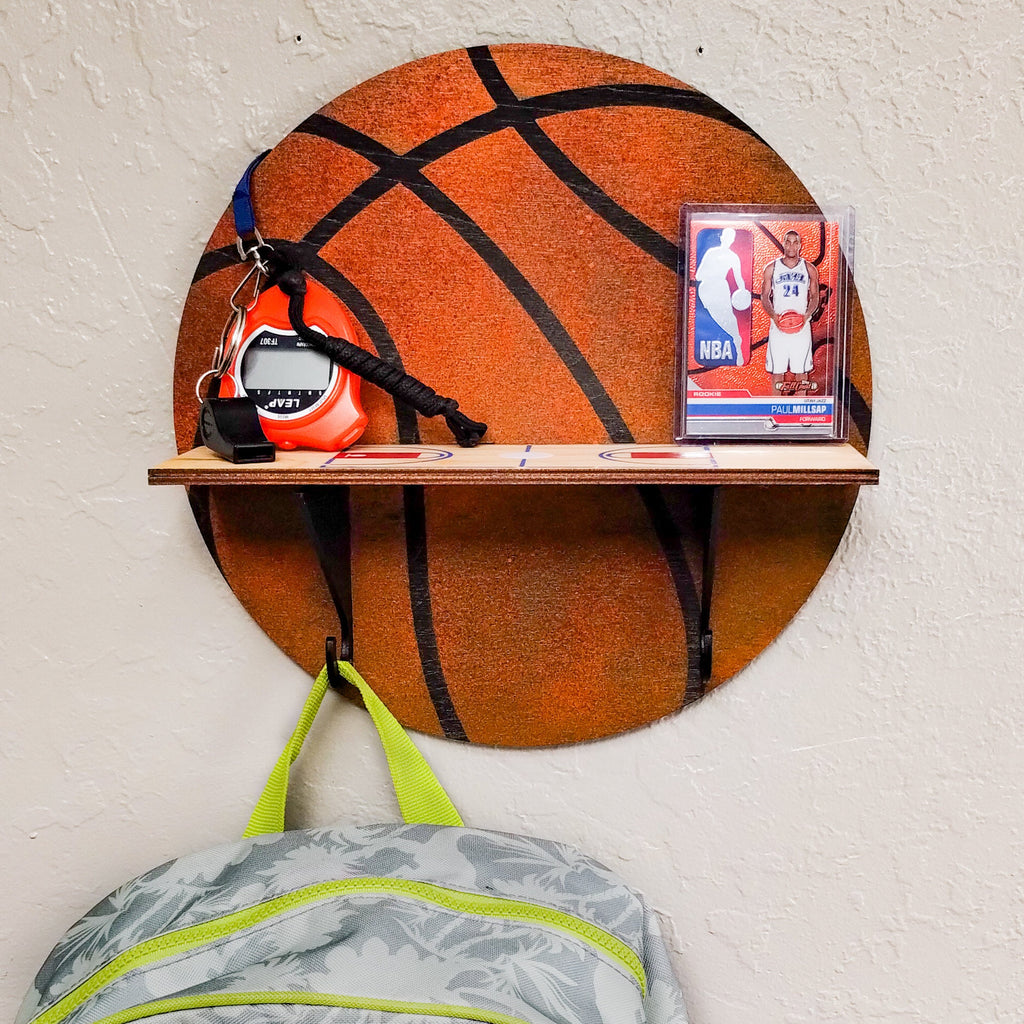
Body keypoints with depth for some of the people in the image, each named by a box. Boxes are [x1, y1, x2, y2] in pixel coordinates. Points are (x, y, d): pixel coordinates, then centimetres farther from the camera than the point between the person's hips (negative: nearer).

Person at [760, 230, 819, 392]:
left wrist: (807, 315, -9)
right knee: (777, 368, 1)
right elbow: (764, 296, 6)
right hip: (778, 325, -1)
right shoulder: (772, 268, 6)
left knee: (801, 368, 2)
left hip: (802, 325, 1)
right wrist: (773, 316, -12)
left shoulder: (809, 269, 8)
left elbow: (815, 297, 10)